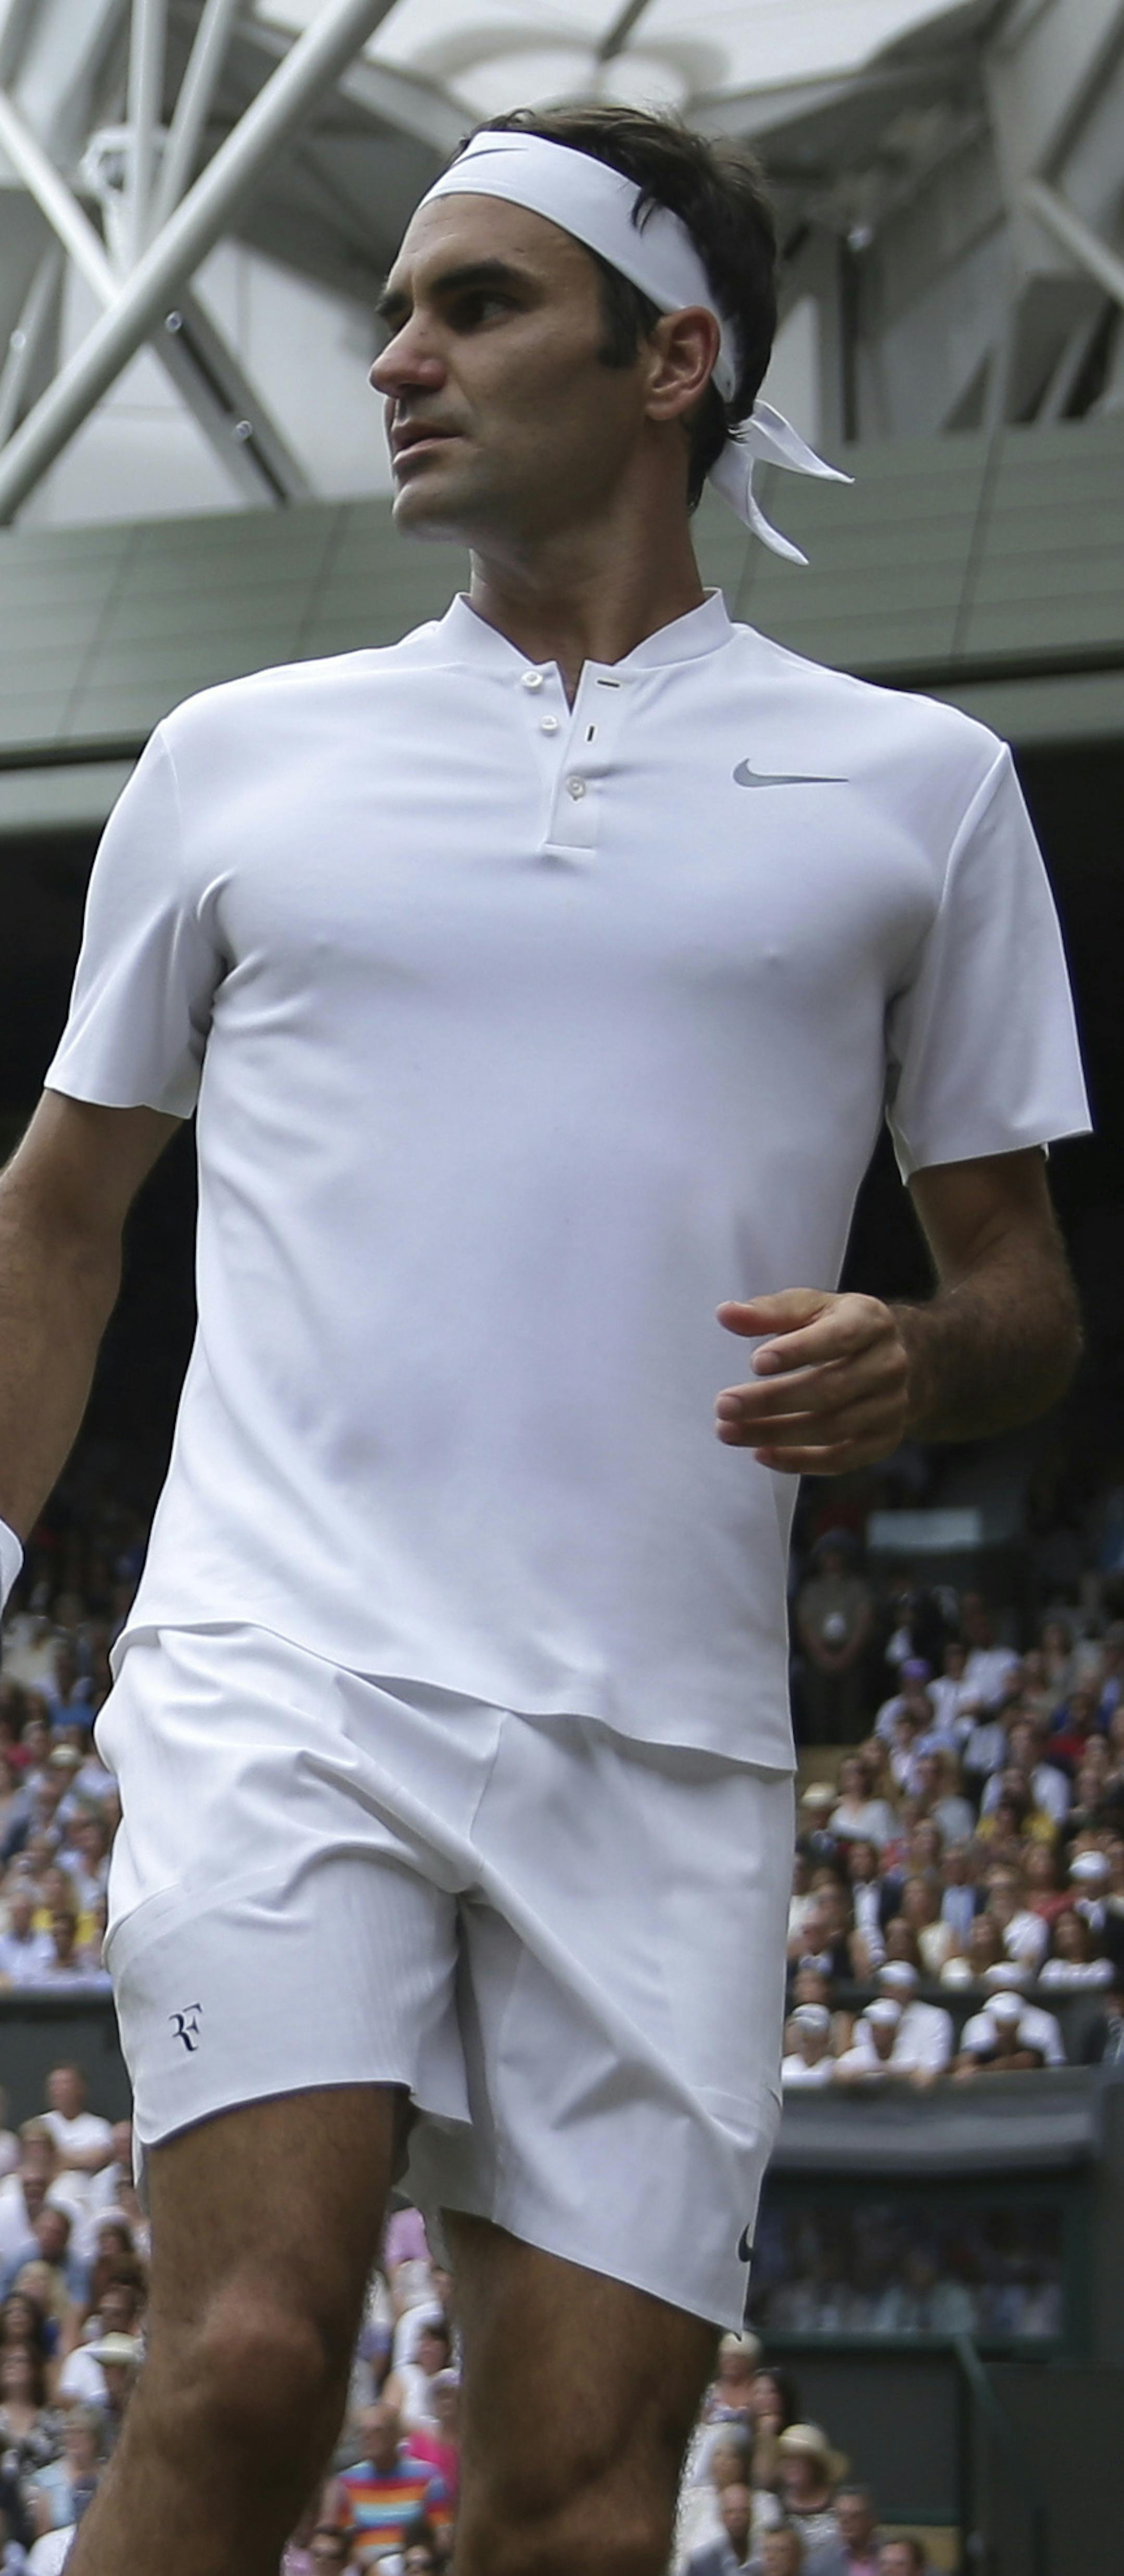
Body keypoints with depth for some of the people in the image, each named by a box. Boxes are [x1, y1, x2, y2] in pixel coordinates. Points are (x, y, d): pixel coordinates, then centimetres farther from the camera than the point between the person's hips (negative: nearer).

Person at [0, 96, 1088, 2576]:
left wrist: (923, 1365, -9)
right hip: (279, 1683, 0)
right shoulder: (236, 757, 13)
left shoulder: (919, 785, 10)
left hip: (663, 1748, 0)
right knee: (247, 2369, -18)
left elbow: (1023, 1285, 14)